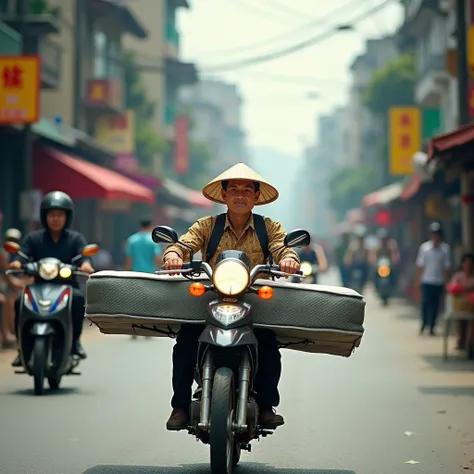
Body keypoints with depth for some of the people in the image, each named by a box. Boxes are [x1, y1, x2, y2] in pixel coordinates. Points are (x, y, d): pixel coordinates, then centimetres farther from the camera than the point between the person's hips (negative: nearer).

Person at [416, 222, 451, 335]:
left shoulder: (445, 248, 1)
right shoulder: (424, 247, 1)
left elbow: (447, 266, 4)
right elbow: (420, 265, 4)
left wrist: (446, 281, 1)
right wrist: (418, 280, 1)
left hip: (439, 282, 1)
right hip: (426, 280, -1)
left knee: (435, 304, 4)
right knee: (425, 303, -8)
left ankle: (432, 327, 11)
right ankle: (424, 324, 9)